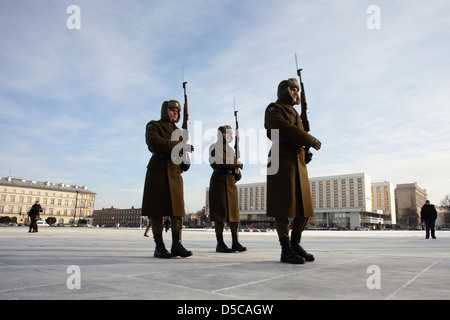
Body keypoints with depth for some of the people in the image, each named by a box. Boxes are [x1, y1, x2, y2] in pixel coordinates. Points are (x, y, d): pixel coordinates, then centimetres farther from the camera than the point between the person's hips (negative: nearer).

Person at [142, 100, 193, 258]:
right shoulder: (153, 126, 5)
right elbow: (156, 143, -15)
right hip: (157, 172, -5)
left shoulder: (178, 131, 22)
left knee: (178, 209, -4)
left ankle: (177, 245, -1)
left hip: (174, 173, 5)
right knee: (156, 210, -4)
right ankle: (159, 247, 0)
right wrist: (181, 146, -19)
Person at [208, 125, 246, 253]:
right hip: (219, 181, -6)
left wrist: (237, 173, 2)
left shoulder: (230, 149, 22)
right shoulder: (214, 147, 0)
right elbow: (220, 162, -15)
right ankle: (220, 244, -1)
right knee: (220, 213, -6)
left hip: (231, 182, 7)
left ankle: (235, 242, 5)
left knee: (234, 212, 1)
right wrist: (237, 164, -5)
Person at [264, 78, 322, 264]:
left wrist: (306, 151, 7)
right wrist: (309, 139, -13)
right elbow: (282, 128, -14)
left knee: (305, 207, 6)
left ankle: (296, 244, 20)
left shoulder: (295, 113, 28)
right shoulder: (273, 109, 4)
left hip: (299, 162, 8)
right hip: (281, 160, -8)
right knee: (283, 207, -8)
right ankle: (286, 250, -2)